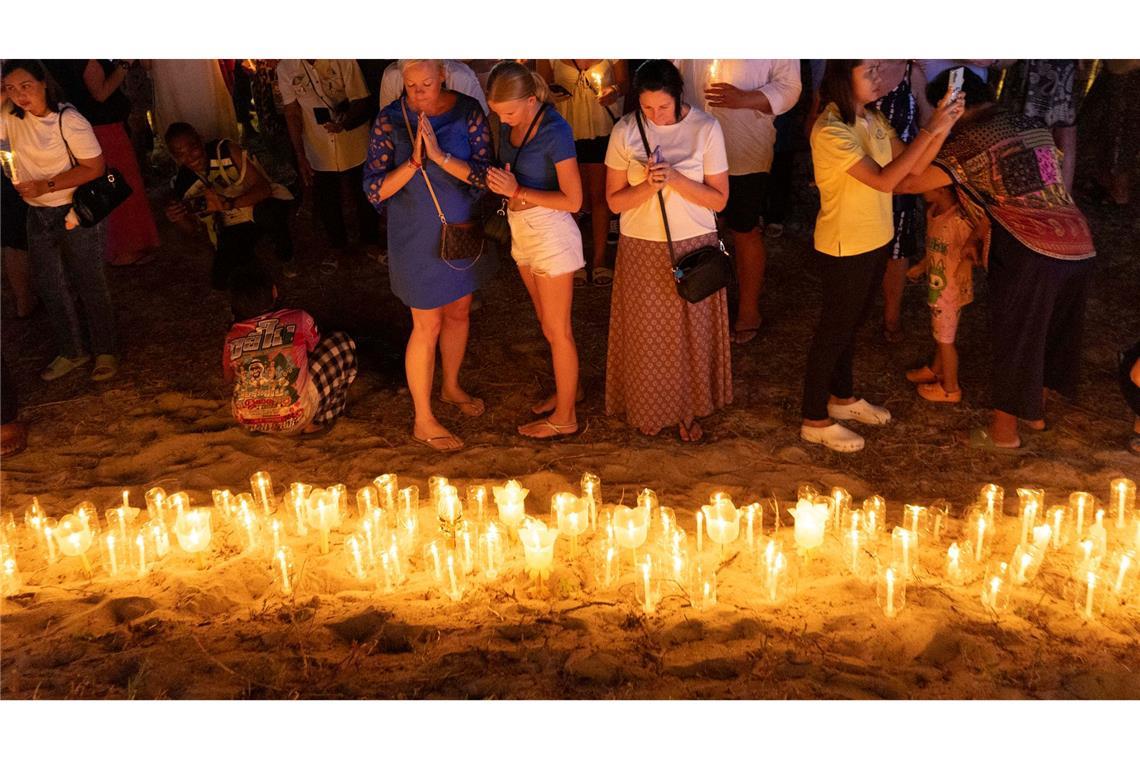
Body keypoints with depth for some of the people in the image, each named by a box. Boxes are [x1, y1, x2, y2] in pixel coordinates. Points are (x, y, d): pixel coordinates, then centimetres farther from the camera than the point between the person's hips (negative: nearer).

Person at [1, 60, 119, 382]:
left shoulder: (68, 120, -18)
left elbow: (94, 167, -18)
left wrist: (46, 185, -23)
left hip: (76, 212, -6)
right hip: (38, 215, 6)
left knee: (89, 283, 5)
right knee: (49, 286, 14)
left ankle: (106, 351, 20)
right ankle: (72, 351, 29)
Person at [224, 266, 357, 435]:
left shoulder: (233, 336, 2)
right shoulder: (298, 319, -5)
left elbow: (228, 378, 19)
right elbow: (317, 349, 15)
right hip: (293, 419, -4)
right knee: (342, 342, 9)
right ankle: (319, 419, 10)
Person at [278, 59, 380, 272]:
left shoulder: (344, 60, -16)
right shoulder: (286, 68, -9)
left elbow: (361, 102, -13)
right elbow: (292, 114, -6)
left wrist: (345, 122, -34)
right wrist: (300, 157, -7)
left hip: (354, 148, -2)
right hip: (319, 152, 2)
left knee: (364, 198, 16)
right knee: (326, 203, 15)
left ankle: (370, 241, 41)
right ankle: (336, 245, 41)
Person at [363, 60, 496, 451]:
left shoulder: (468, 112, -10)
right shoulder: (390, 120, -14)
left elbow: (484, 175, -16)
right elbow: (375, 190, -15)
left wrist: (440, 155, -29)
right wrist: (414, 161, -29)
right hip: (417, 239, -3)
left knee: (459, 312, 20)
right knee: (428, 327, 3)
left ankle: (451, 386, 46)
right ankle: (424, 421, 18)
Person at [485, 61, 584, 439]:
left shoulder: (555, 131, -22)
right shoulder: (509, 125, -1)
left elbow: (573, 200, -21)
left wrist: (517, 191, -25)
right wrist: (500, 182, -7)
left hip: (551, 233, -8)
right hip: (521, 230, 8)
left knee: (557, 330, 4)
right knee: (546, 322, 21)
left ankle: (564, 418, 18)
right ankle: (564, 390, 39)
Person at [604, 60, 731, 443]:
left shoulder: (706, 128, -10)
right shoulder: (625, 131, -7)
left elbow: (719, 199, -8)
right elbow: (614, 200, -3)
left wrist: (675, 178, -23)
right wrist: (648, 185, -22)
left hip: (694, 247, 0)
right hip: (641, 249, 1)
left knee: (691, 332, 10)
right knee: (646, 334, 10)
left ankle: (689, 409, 30)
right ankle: (648, 409, 31)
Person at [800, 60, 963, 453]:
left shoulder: (873, 119, 3)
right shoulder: (830, 131, -24)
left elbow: (914, 166, 0)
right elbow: (884, 180, -29)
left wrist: (944, 125, -14)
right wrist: (929, 129, -29)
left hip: (876, 240, 8)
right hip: (843, 248, -8)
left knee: (850, 322, 22)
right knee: (834, 329, 4)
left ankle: (842, 398, 40)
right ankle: (814, 420, 19)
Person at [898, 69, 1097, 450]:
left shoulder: (971, 139, -8)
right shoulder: (1033, 126, 15)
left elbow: (909, 181, -16)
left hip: (1031, 251, -7)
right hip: (1079, 244, 7)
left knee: (1014, 336, 9)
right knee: (1049, 330, 23)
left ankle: (1003, 431, 23)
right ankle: (1035, 410, 42)